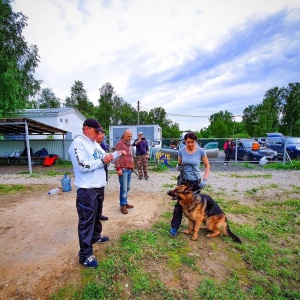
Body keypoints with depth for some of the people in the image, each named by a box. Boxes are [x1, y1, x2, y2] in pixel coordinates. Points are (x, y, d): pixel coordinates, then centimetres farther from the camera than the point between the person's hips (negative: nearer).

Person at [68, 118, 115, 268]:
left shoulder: (94, 143, 12)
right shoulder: (78, 143, -16)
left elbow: (103, 156, 18)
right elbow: (82, 166, -26)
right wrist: (102, 161, -21)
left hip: (99, 187, 9)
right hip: (86, 190, -9)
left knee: (96, 215, 25)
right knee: (86, 221, 2)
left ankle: (96, 236, 47)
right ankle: (85, 254, 16)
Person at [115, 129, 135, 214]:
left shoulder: (129, 144, 18)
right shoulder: (120, 144, -10)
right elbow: (117, 157, -16)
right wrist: (118, 168, -21)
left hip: (129, 169, 9)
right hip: (123, 169, -8)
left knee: (127, 188, 14)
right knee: (124, 188, -4)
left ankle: (125, 202, 25)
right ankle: (123, 205, 7)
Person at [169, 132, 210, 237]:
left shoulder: (201, 151, -12)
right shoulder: (181, 151, -6)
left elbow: (207, 166, -2)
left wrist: (205, 179, -10)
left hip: (196, 182, -1)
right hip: (184, 181, 1)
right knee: (179, 204, 1)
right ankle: (174, 227, 13)